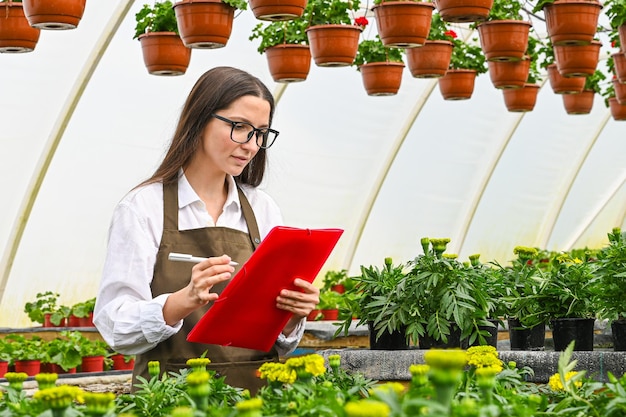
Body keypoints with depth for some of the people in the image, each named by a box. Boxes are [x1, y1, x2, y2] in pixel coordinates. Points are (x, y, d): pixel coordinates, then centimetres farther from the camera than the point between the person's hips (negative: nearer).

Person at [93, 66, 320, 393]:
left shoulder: (263, 210, 13)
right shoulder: (144, 207, 1)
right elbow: (115, 326, -8)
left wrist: (293, 316, -6)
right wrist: (184, 301, -23)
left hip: (256, 391, 3)